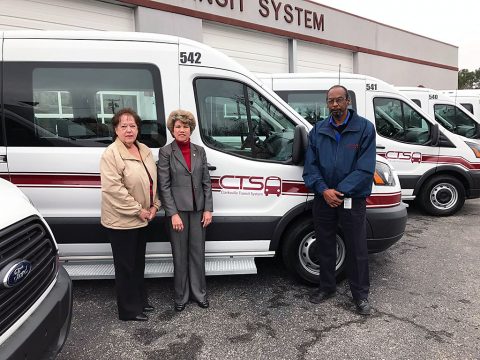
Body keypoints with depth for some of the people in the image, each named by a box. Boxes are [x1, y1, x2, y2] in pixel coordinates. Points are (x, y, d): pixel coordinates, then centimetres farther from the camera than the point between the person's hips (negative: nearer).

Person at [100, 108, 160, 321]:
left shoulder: (145, 151, 7)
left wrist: (154, 206, 3)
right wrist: (138, 210, -20)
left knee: (139, 262, 21)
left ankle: (140, 299, 38)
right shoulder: (111, 154, -17)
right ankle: (129, 310, 20)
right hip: (121, 221, -7)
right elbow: (113, 189, -24)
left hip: (142, 219, 8)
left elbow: (153, 181, 13)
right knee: (126, 266, 6)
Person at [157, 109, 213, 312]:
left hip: (198, 210, 3)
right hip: (177, 210, -3)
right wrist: (173, 213, -13)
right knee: (180, 255, 8)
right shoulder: (166, 152, -4)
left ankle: (199, 293, 27)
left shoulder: (199, 151, 7)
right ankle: (181, 296, 24)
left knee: (198, 252, 12)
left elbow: (206, 182, 6)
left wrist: (208, 209, -1)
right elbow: (164, 186, -8)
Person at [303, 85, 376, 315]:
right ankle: (326, 287, 32)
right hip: (323, 199, 3)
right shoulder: (318, 130, 6)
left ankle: (360, 294, 23)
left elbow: (365, 168, -11)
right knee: (325, 246, 14)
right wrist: (324, 190, -14)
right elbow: (310, 165, 1)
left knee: (357, 249, 5)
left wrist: (340, 191, -17)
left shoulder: (364, 128, -4)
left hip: (353, 200, -3)